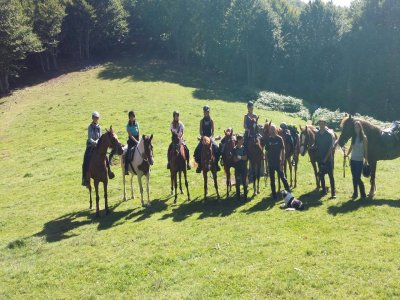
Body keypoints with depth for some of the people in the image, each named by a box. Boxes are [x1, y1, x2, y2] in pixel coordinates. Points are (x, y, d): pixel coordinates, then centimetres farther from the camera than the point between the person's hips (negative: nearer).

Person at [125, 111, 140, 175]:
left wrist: (139, 141, -4)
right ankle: (126, 169, -20)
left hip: (137, 140, 4)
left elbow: (139, 133, 9)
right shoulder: (128, 125, -2)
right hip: (131, 141, -4)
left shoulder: (137, 124, 9)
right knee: (128, 152, -20)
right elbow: (130, 135, -9)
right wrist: (136, 141, -17)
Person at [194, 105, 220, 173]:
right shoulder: (202, 121, 6)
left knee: (216, 149, -21)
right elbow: (200, 131, 3)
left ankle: (216, 164, -8)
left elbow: (213, 130, 1)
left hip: (210, 137, -1)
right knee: (197, 150, -15)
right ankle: (199, 164, -2)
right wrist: (202, 136, -12)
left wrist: (211, 137, -13)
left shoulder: (211, 120, 4)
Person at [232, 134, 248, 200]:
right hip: (237, 168, -2)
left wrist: (239, 157, -15)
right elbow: (235, 159, -9)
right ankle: (238, 196, 12)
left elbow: (245, 158, -5)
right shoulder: (234, 149, -4)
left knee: (244, 182, 6)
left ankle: (245, 196, 15)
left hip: (244, 168, 2)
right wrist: (242, 157, -16)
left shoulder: (244, 148, 2)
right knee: (238, 183, 3)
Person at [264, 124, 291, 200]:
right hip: (270, 163, 2)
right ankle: (274, 195, 19)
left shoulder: (279, 139, -5)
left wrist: (282, 163, -9)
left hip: (278, 162, -2)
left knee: (283, 178, -1)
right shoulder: (267, 139, 1)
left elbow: (283, 151, -5)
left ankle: (288, 192, 12)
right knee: (272, 180, 9)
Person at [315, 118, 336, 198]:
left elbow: (331, 147, -11)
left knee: (330, 175, -3)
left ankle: (333, 192, -1)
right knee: (321, 175, 10)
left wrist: (326, 158, -15)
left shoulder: (329, 134, -8)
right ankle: (323, 190, 22)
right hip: (319, 158, 4)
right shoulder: (317, 134, 5)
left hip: (328, 158, -4)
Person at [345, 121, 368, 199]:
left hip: (359, 160, -5)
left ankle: (363, 194, 5)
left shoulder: (364, 137, -6)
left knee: (358, 178, -7)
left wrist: (366, 160, -9)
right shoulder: (353, 137, 7)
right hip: (353, 160, 5)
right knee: (354, 178, 10)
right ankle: (355, 194, 19)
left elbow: (365, 150, -6)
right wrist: (347, 154, -3)